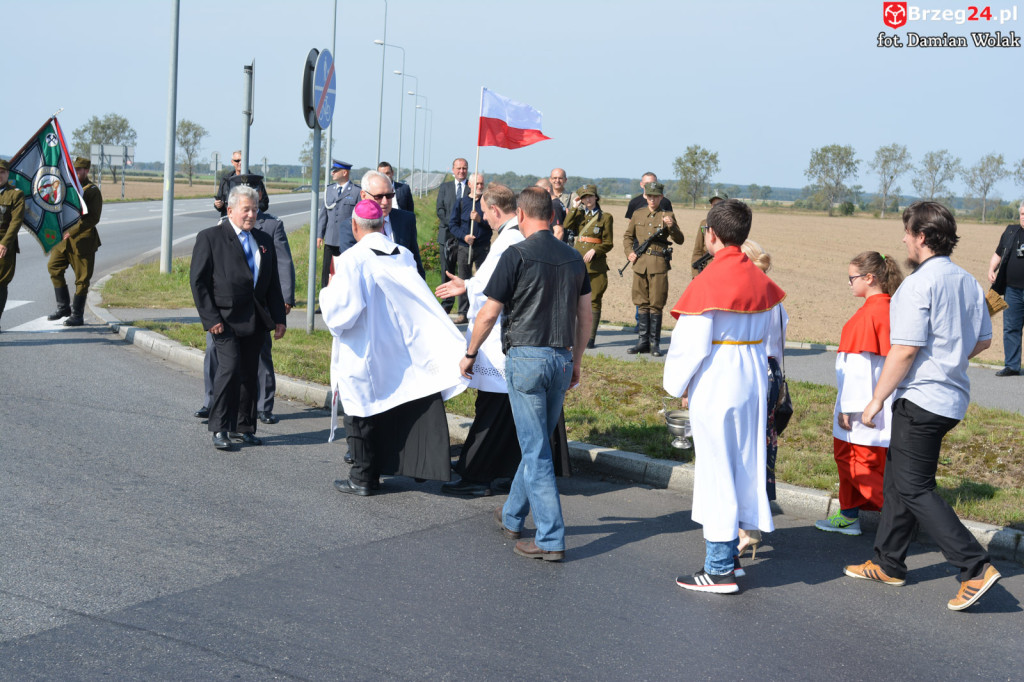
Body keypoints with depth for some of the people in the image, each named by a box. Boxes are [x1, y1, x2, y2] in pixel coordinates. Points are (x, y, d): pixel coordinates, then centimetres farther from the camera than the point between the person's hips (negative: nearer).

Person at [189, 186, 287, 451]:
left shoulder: (264, 241, 15)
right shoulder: (210, 237, -1)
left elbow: (273, 283, 18)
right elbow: (198, 281, -4)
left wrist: (279, 318, 10)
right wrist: (211, 318, -11)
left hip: (256, 320, 6)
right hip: (226, 318, -5)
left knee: (249, 374, 8)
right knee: (230, 368, -16)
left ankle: (242, 428, 19)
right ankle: (220, 429, -6)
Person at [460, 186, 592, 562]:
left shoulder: (516, 255, -9)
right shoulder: (574, 258, 9)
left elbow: (489, 313, -7)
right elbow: (584, 315, 14)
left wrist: (470, 354, 6)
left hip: (526, 357, -6)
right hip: (562, 359, 6)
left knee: (536, 450, -2)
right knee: (536, 443, 18)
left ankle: (551, 538, -3)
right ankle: (513, 516, 34)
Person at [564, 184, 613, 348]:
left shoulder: (605, 217, 3)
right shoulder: (579, 215, 14)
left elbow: (608, 244, 0)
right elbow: (567, 226, -7)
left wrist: (594, 250, -16)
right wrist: (575, 208, -2)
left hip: (596, 264, -3)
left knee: (594, 301, -2)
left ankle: (591, 338, 2)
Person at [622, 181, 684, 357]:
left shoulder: (668, 216, 3)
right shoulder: (637, 215, 12)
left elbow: (679, 240, -1)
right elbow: (627, 236, 22)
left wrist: (671, 226, -19)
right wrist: (629, 252, 5)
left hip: (659, 265, -3)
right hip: (640, 264, 3)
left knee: (656, 305, -2)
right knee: (642, 304, 7)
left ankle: (655, 343, 4)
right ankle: (642, 342, 14)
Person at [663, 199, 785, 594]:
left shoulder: (709, 282, -16)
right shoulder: (760, 280, 6)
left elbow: (692, 343, -14)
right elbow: (765, 333, 13)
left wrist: (679, 385, -1)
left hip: (715, 385, -7)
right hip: (753, 382, 7)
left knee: (716, 469, -1)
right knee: (744, 464, 14)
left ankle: (719, 570, 3)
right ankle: (730, 552, 25)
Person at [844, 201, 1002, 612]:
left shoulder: (918, 285, -18)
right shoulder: (967, 282, 9)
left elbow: (905, 350, -20)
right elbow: (983, 339, 18)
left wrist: (877, 400, -13)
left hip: (920, 398, -9)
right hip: (952, 397, 9)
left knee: (914, 489, -5)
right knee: (898, 480, 18)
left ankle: (976, 567, -11)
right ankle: (888, 563, 26)